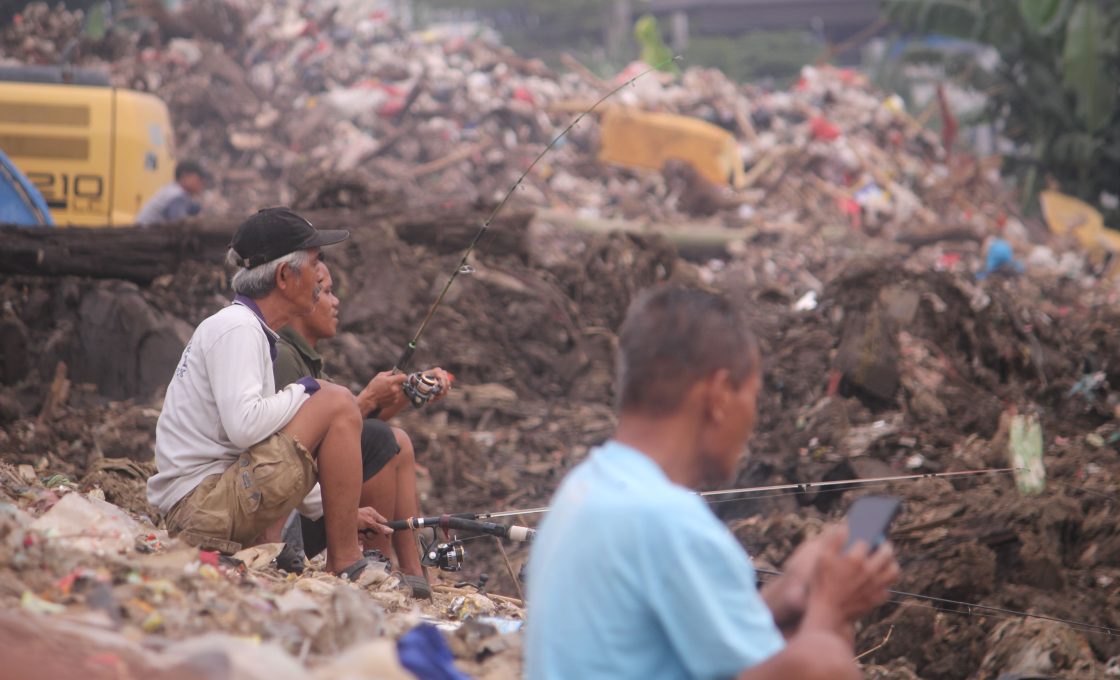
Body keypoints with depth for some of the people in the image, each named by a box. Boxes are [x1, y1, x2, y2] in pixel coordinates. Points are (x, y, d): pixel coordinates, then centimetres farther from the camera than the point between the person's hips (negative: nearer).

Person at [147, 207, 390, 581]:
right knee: (338, 404, -13)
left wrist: (340, 511, 22)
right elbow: (244, 426, -25)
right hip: (204, 504, -10)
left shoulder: (247, 329, 19)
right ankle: (345, 565, -10)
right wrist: (305, 390, -7)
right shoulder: (235, 328, -11)